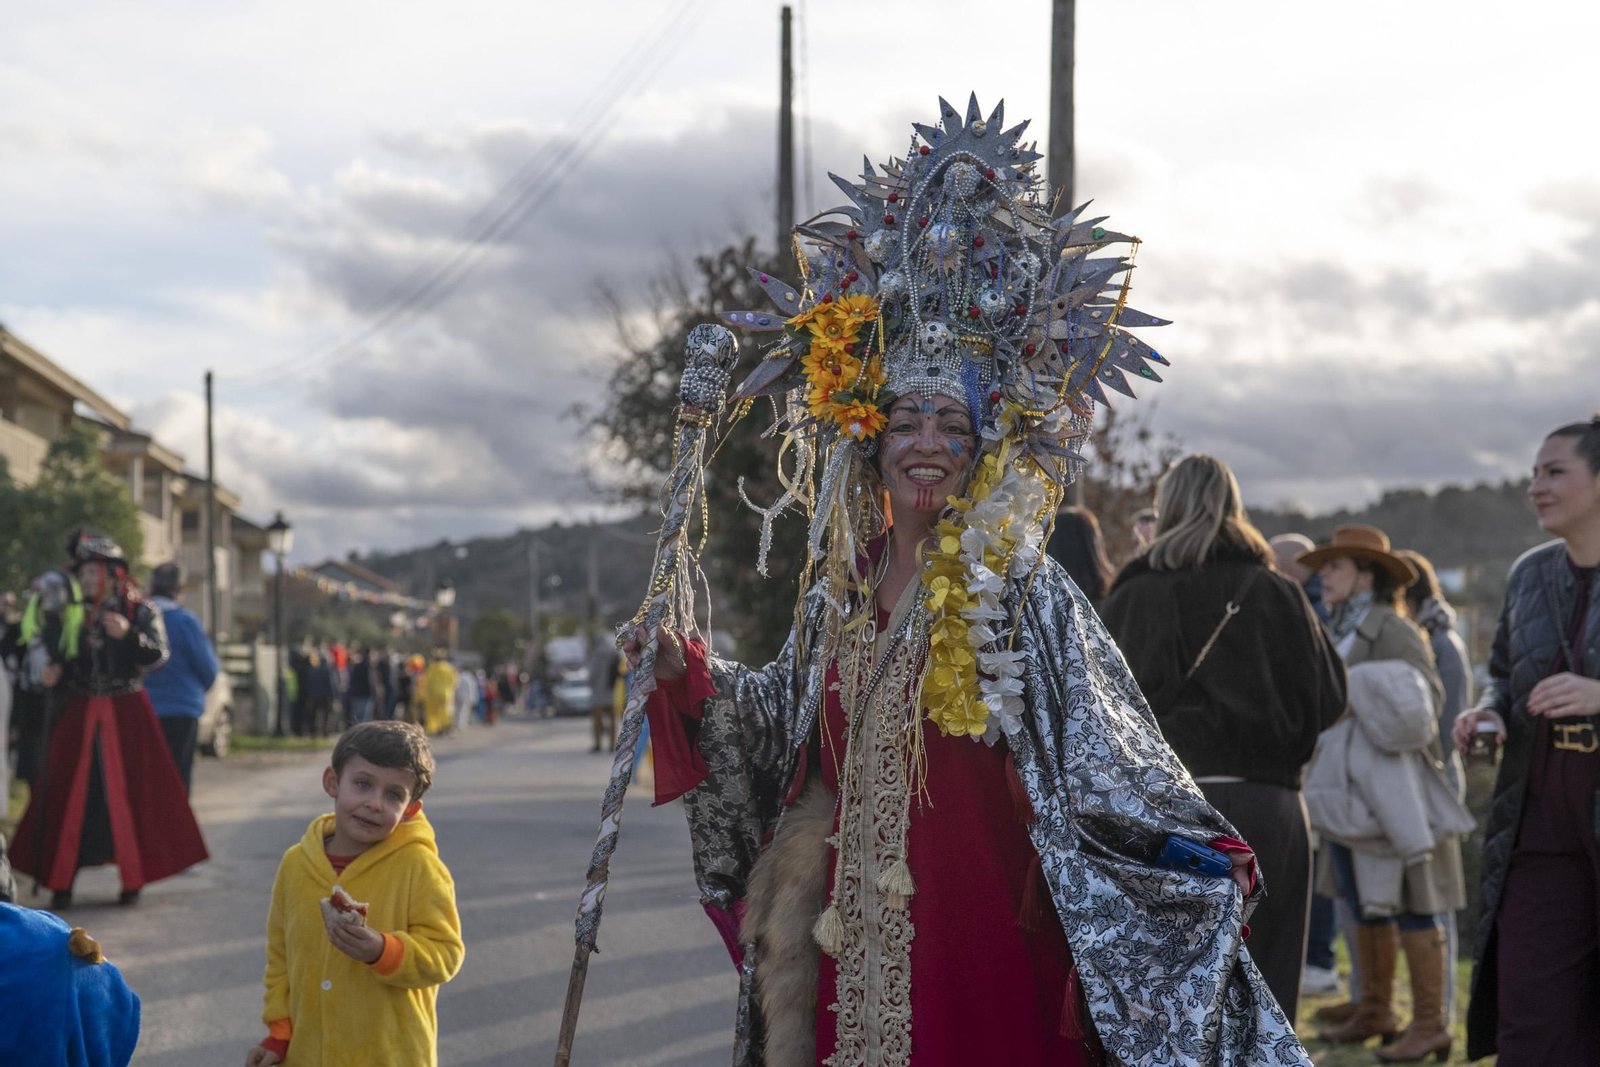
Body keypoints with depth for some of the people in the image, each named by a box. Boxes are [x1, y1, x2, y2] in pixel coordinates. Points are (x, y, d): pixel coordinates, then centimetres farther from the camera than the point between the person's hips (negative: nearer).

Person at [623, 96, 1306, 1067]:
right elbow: (788, 724, 20)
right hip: (859, 934, 5)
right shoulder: (841, 588, 8)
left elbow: (1109, 753, -15)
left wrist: (1199, 867, -25)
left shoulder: (1021, 589, -9)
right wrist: (690, 678, 8)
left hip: (984, 927, -5)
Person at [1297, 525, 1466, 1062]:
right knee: (1365, 903, 13)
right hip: (1347, 791, 9)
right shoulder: (1339, 633, 16)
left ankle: (1430, 1023, 0)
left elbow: (1429, 695, -17)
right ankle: (1374, 1011, 22)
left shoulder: (1391, 629, -10)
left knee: (1408, 905, -5)